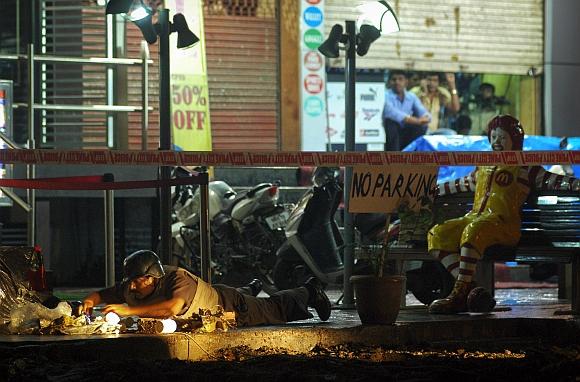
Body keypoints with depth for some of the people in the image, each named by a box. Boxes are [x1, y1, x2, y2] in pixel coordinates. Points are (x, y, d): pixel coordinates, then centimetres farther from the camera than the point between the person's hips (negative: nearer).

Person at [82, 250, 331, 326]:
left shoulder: (178, 279, -44)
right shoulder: (132, 288, -24)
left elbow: (173, 307, -62)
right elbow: (105, 294, -13)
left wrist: (129, 310, -61)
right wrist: (90, 301, -37)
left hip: (228, 306, -5)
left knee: (274, 310, 20)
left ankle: (309, 291, 43)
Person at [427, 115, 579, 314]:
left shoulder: (525, 169, 13)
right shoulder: (482, 169, 31)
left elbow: (552, 180, 2)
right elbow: (461, 184, 45)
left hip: (503, 221, -6)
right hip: (474, 217, 6)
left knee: (473, 230, -39)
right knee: (437, 234, -20)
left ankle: (460, 292, -41)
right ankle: (469, 289, -28)